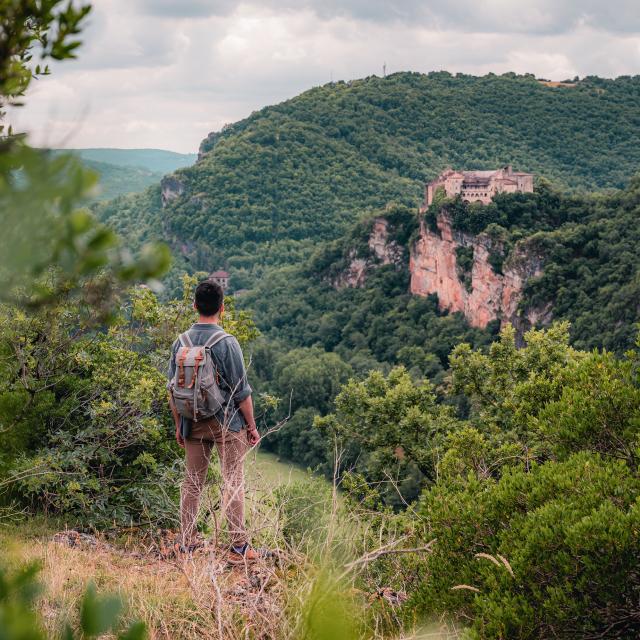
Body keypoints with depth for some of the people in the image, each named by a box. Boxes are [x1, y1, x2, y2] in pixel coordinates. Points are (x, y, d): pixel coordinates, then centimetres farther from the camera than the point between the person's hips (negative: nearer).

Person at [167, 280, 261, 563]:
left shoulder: (180, 343, 1)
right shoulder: (227, 343, -13)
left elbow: (173, 389, 7)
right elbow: (241, 391, -10)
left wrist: (178, 425, 17)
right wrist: (252, 426, 0)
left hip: (193, 422, 4)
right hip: (227, 422, -4)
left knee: (192, 482, 13)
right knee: (233, 483, 2)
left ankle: (187, 544, 18)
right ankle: (239, 547, 3)